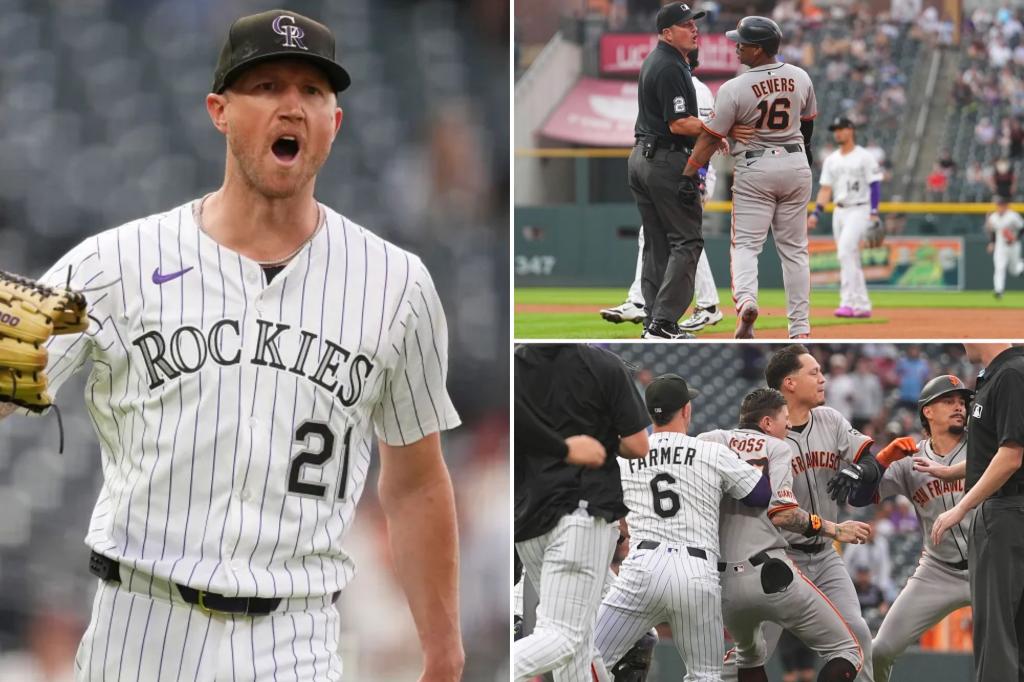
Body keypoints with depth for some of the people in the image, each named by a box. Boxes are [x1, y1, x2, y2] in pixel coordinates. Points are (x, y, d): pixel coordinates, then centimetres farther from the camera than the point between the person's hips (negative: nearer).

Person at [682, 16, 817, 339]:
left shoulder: (735, 89, -16)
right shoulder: (800, 78, -1)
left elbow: (711, 137, -15)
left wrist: (688, 176, -13)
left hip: (754, 169, -4)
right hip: (796, 166, 4)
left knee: (745, 243, 1)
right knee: (794, 248, 10)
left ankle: (746, 299, -27)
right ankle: (800, 326, 9)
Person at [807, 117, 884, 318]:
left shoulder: (864, 157, -4)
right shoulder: (831, 160, 14)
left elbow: (875, 186, -8)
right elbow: (825, 189, 13)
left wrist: (874, 213, -17)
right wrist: (816, 214, 2)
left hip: (859, 210, -7)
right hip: (839, 211, 7)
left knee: (845, 251, -22)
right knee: (849, 258, 7)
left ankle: (848, 302, -26)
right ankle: (862, 305, 13)